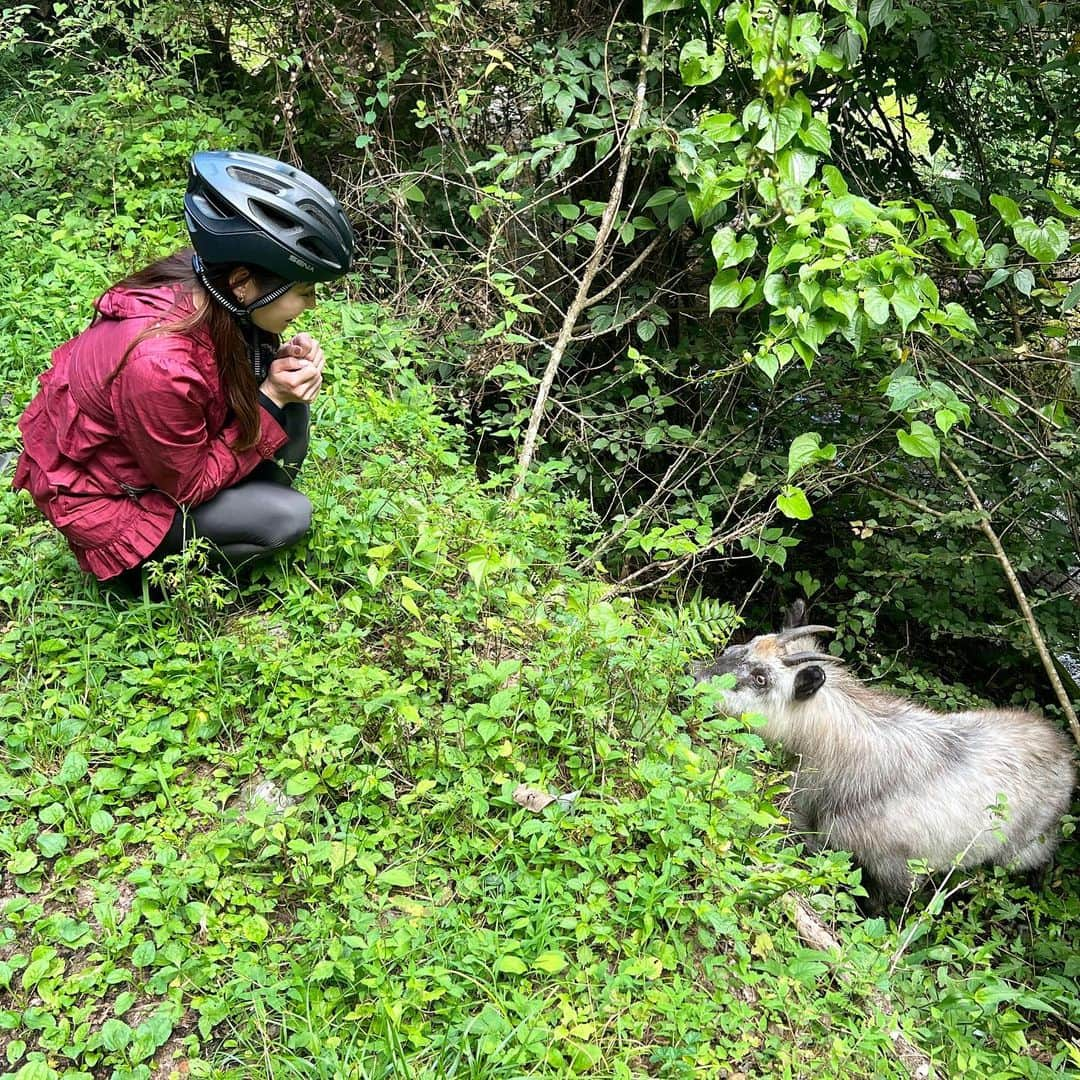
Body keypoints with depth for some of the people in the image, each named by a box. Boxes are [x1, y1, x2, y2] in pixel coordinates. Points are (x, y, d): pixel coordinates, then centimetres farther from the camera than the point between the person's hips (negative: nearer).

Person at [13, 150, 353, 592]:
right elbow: (191, 484, -23)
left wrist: (284, 362, -18)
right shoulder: (160, 366, -39)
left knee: (286, 401, -8)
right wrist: (269, 399, -24)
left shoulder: (203, 281, -19)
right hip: (98, 492, -7)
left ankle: (254, 507, 11)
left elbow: (233, 367, 3)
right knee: (288, 517, -16)